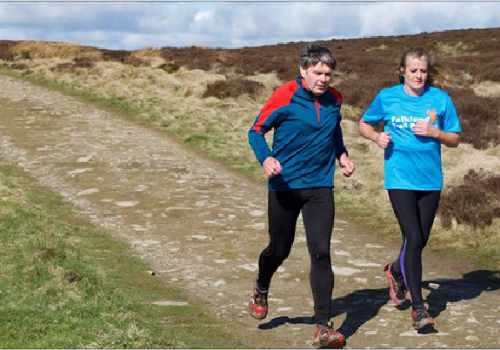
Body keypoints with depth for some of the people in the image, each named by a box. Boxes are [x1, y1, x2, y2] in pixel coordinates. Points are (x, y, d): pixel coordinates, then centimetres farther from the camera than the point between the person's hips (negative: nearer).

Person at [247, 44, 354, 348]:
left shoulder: (334, 99, 4)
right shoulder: (285, 98, -11)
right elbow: (256, 131, -5)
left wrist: (342, 155, 8)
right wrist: (266, 158, -23)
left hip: (320, 187, 2)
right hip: (284, 186, -2)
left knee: (321, 253, -9)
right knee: (280, 249, 13)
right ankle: (261, 292, 47)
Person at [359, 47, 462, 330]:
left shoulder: (440, 99, 1)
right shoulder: (387, 97, 1)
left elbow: (455, 139, 6)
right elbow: (364, 124, 15)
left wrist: (435, 132, -14)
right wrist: (377, 136, -6)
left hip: (430, 180, 3)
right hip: (400, 179, -2)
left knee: (420, 241, 13)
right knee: (413, 239, -11)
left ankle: (396, 271, 46)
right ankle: (418, 307, -2)